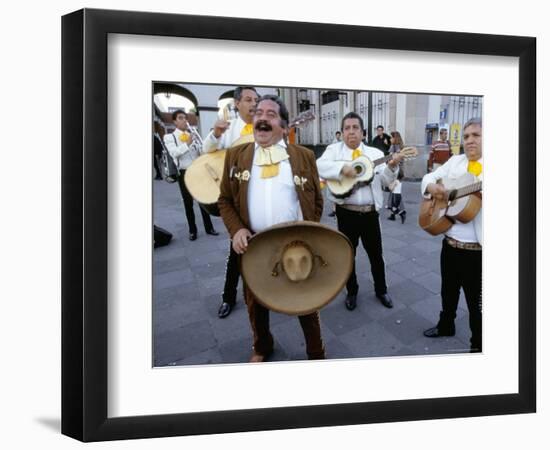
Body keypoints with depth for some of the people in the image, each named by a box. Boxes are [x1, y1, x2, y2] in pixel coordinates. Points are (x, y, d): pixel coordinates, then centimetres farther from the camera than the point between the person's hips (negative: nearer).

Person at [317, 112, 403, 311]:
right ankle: (352, 292, 30)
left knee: (376, 254, 13)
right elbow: (319, 166, -17)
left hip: (370, 212, 2)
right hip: (346, 213, -1)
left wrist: (391, 167, -21)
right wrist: (343, 167, -28)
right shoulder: (334, 150, 2)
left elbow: (385, 180, -2)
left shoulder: (375, 153, 7)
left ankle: (381, 290, 33)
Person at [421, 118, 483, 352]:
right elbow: (429, 177, 13)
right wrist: (431, 186, -11)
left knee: (476, 300, 9)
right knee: (448, 291, 24)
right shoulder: (455, 161, 7)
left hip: (477, 249, -5)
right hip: (450, 242, 6)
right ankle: (445, 326, 46)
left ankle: (478, 344, 29)